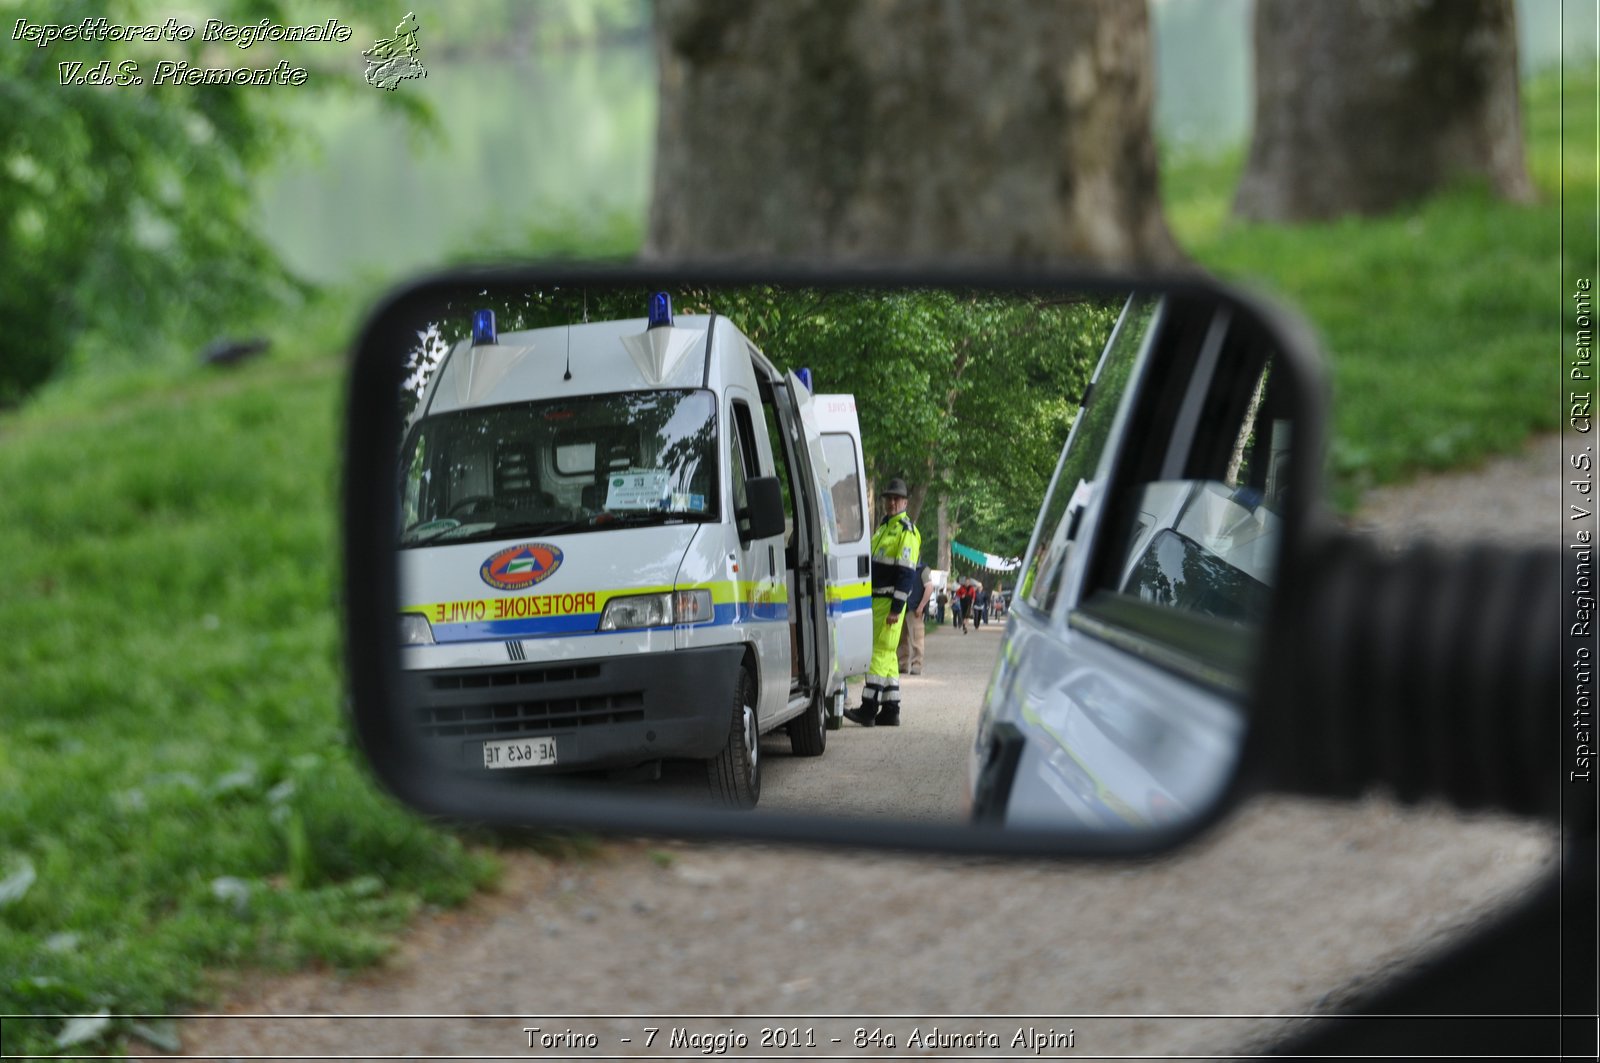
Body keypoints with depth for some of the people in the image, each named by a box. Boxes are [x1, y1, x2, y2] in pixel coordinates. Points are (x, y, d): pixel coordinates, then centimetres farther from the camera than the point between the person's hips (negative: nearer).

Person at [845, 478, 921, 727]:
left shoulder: (906, 531, -11)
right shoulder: (883, 527, 19)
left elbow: (907, 574, -17)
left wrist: (896, 609, -21)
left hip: (890, 601, -10)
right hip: (877, 599, 10)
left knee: (879, 652, -11)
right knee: (887, 654, 10)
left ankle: (869, 709, -13)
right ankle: (890, 711, 13)